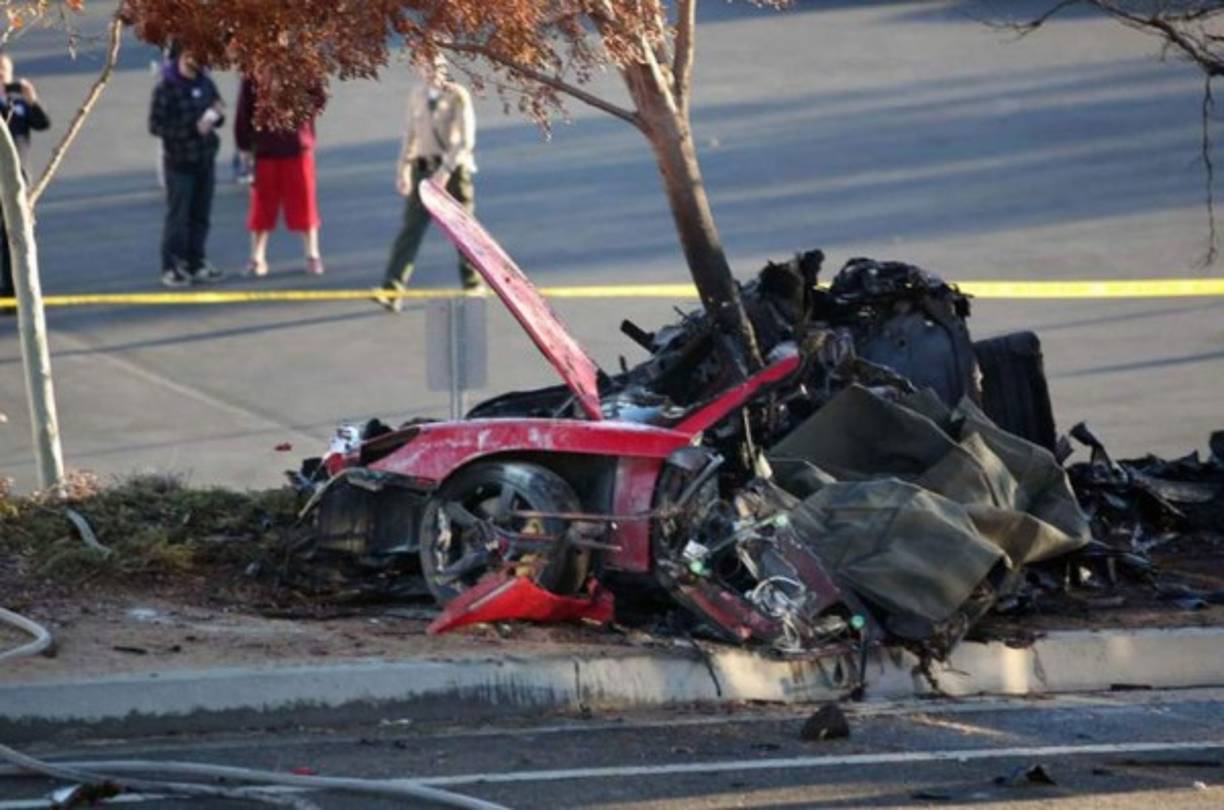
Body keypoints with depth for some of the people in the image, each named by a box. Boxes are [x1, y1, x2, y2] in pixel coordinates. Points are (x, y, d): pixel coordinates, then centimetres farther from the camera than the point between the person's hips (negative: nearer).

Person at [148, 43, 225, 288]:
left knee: (201, 216, 10)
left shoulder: (205, 83, 6)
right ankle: (171, 268, 2)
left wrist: (217, 115, -8)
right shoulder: (166, 89, -12)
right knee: (178, 217, -4)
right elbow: (156, 126, -16)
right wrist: (193, 128, -22)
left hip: (205, 158, 6)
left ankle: (195, 264, 18)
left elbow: (216, 110, 17)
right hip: (179, 161, -6)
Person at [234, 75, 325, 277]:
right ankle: (257, 258, 15)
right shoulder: (252, 77, -1)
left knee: (304, 203, 5)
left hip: (297, 147, 0)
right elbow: (243, 113, 0)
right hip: (264, 150, 0)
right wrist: (244, 146, -3)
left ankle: (313, 255, 16)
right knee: (262, 207, 6)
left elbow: (319, 99, -2)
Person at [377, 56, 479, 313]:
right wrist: (402, 170, 12)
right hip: (424, 167, 3)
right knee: (411, 227, -6)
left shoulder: (458, 96, -11)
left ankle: (473, 283, 27)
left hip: (454, 168, -3)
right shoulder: (417, 93, 4)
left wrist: (446, 170, -24)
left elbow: (466, 140, -16)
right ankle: (392, 291, -13)